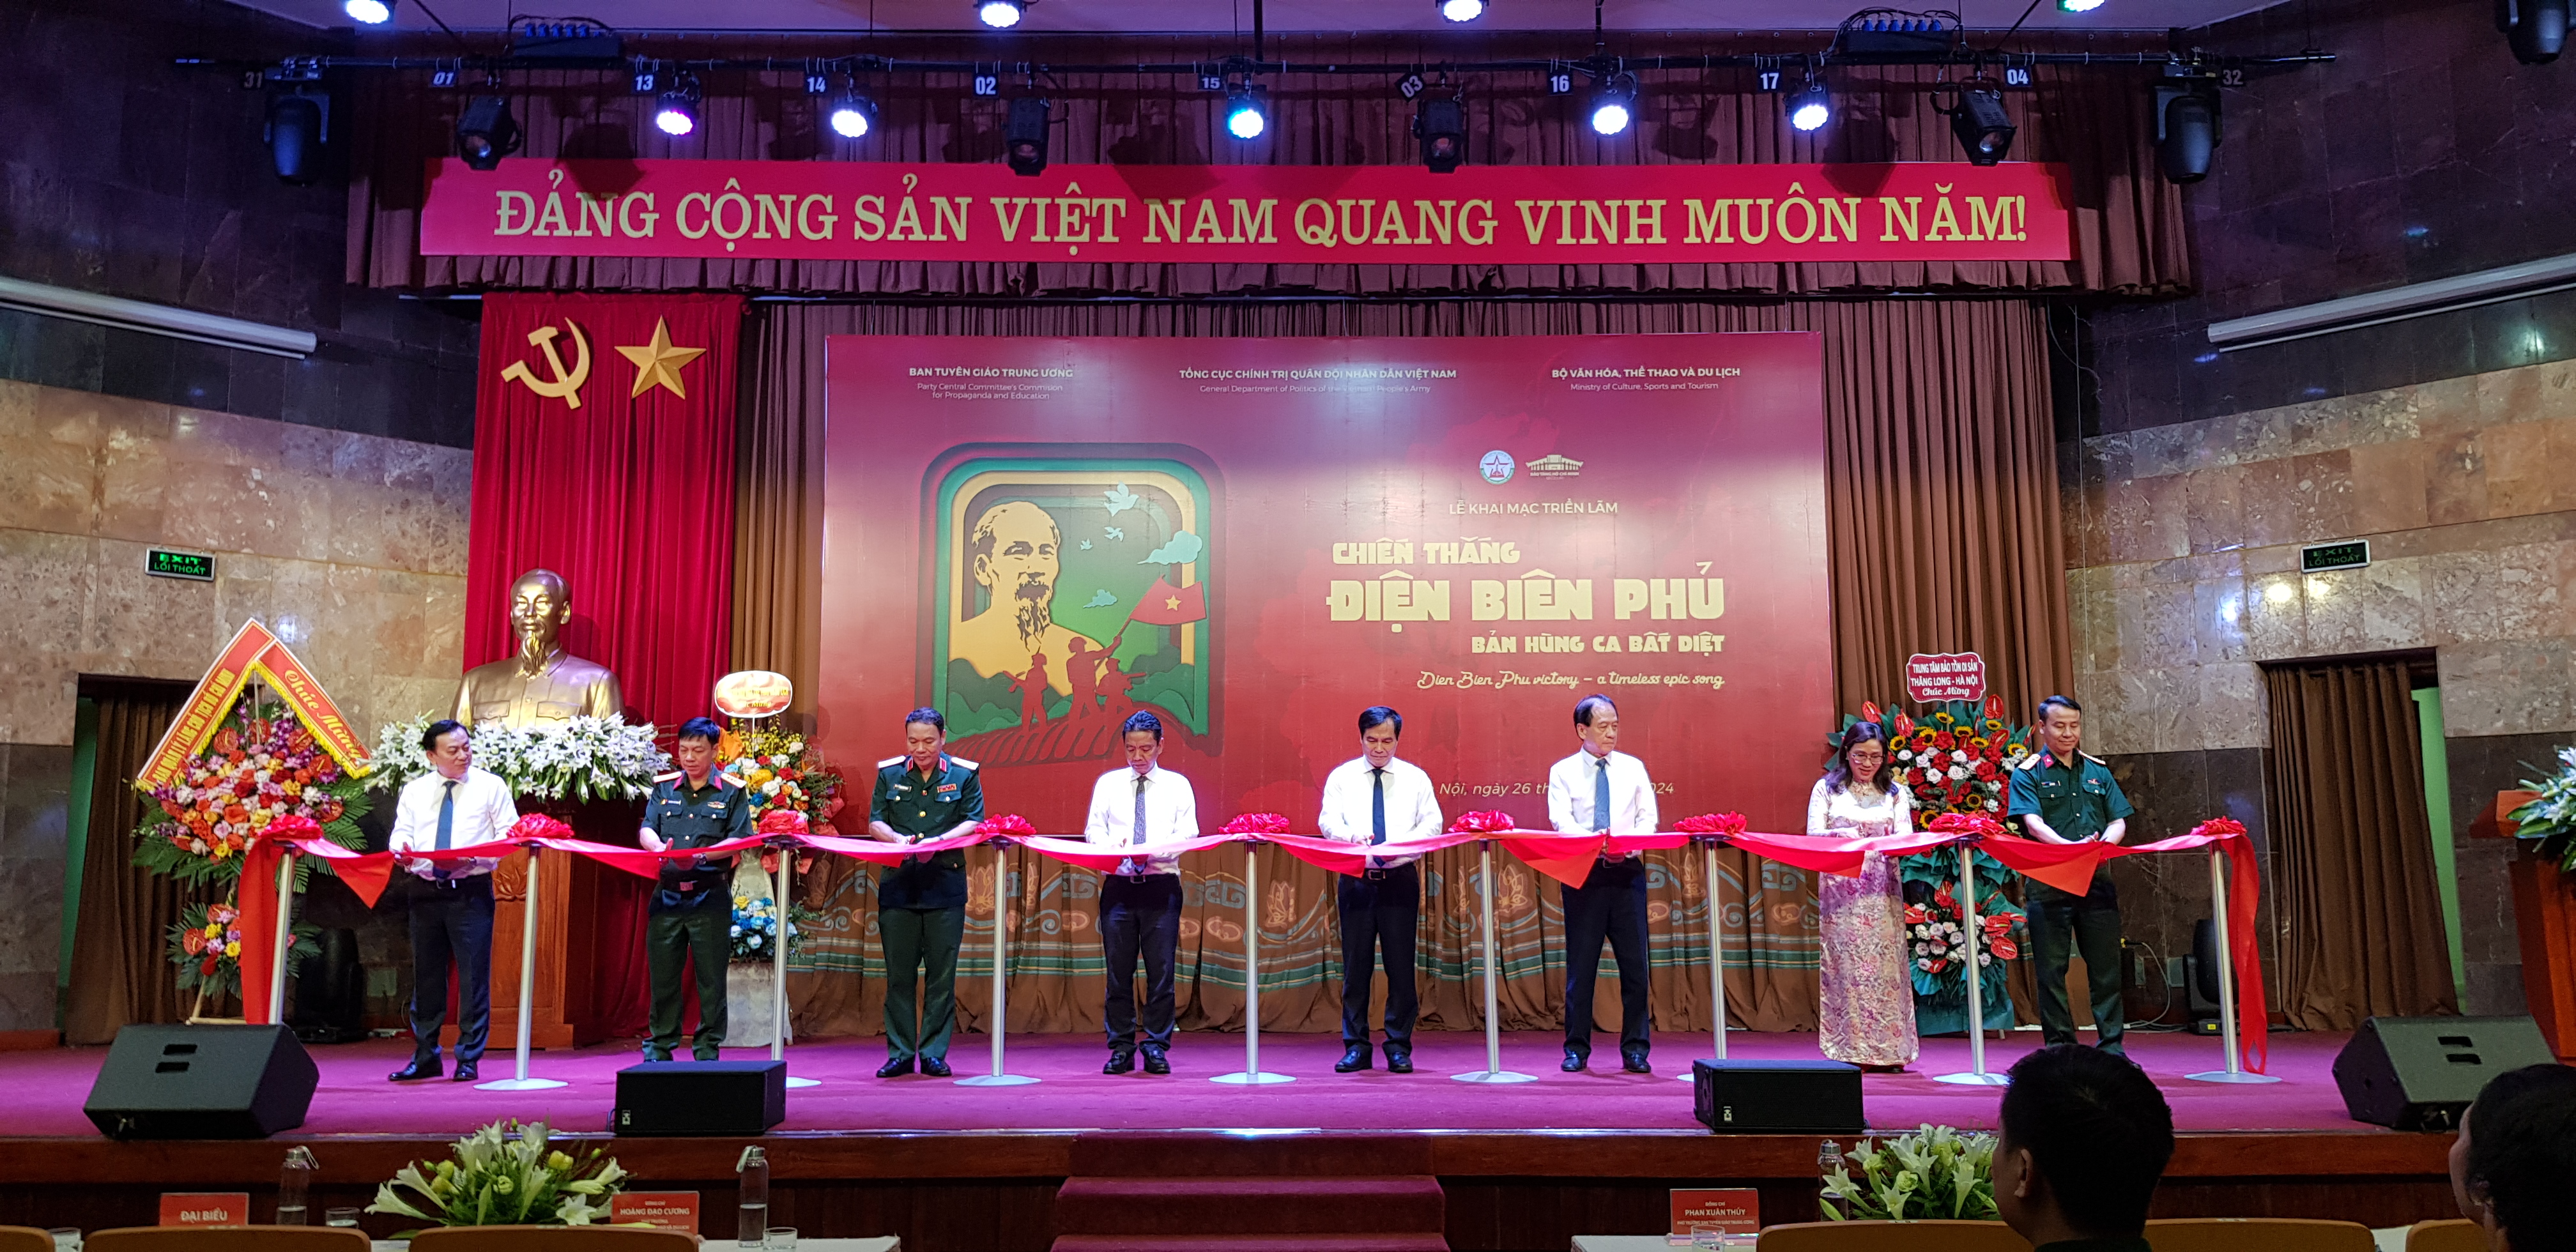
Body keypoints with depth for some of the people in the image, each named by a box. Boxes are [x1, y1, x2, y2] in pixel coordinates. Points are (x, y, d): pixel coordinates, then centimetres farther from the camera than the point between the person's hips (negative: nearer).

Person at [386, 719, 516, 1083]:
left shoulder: (490, 786, 2)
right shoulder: (415, 790, 12)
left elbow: (510, 834, -2)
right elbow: (402, 832, 10)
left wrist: (475, 856, -18)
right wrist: (401, 850, -14)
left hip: (472, 891, -4)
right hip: (426, 891, 4)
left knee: (473, 976, -3)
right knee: (426, 975, 10)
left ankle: (468, 1059, 5)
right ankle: (425, 1057, 20)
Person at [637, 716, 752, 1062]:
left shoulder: (732, 792, 2)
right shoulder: (664, 788, 12)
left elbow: (739, 840, -6)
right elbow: (646, 829, 2)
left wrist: (702, 856, -23)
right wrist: (659, 847, -21)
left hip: (711, 897, -3)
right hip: (667, 894, 3)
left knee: (711, 979, 2)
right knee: (662, 975, 8)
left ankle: (707, 1052, 11)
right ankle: (659, 1048, 19)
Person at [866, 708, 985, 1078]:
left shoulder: (964, 774, 4)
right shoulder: (889, 773, 9)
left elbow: (974, 822, -1)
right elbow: (875, 822, 9)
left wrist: (938, 843, -17)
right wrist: (897, 839, -13)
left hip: (946, 884, -1)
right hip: (897, 882, 2)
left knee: (942, 975, 1)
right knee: (899, 974, 4)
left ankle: (934, 1053, 8)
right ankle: (900, 1054, 11)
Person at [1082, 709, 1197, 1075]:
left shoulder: (1177, 785, 10)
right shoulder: (1108, 783, 14)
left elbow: (1187, 834, 0)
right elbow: (1093, 829, 7)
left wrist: (1155, 851, -19)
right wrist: (1114, 846, -15)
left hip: (1162, 884, -1)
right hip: (1118, 884, 1)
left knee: (1161, 970, -2)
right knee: (1119, 971, 2)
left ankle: (1157, 1048, 6)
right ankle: (1121, 1049, 9)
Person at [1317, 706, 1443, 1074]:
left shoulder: (1415, 778, 10)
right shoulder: (1341, 777, 10)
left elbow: (1432, 823, 2)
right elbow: (1328, 821, 0)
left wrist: (1403, 842, -17)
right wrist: (1351, 835, -23)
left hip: (1401, 879, 0)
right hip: (1355, 881, 0)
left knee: (1401, 965, 0)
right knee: (1355, 965, 2)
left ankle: (1399, 1048, 8)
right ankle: (1356, 1047, 10)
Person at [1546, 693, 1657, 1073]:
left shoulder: (1634, 768, 11)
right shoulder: (1563, 771, 4)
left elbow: (1648, 817, 4)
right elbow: (1561, 820, -9)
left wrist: (1629, 844, -17)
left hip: (1628, 872, 2)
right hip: (1582, 873, -2)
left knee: (1634, 962, 1)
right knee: (1581, 964, 2)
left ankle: (1635, 1049, 10)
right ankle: (1577, 1049, 11)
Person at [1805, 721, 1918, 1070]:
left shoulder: (1894, 793, 13)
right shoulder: (1827, 789, 7)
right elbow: (1813, 837, -1)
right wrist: (1839, 835, -21)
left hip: (1882, 894, 2)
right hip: (1840, 892, -2)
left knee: (1884, 966, -1)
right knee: (1845, 966, -6)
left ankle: (1888, 1050, 4)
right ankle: (1849, 1051, -2)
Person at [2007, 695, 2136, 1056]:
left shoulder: (2098, 772, 15)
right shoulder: (2028, 774, 2)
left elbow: (2119, 822, 10)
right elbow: (2033, 823, -11)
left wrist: (2103, 844, -13)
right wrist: (2072, 846, -28)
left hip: (2097, 880, 3)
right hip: (2049, 883, -3)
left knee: (2106, 968, 5)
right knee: (2052, 970, 2)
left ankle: (2112, 1047, 13)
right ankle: (2059, 1047, 9)